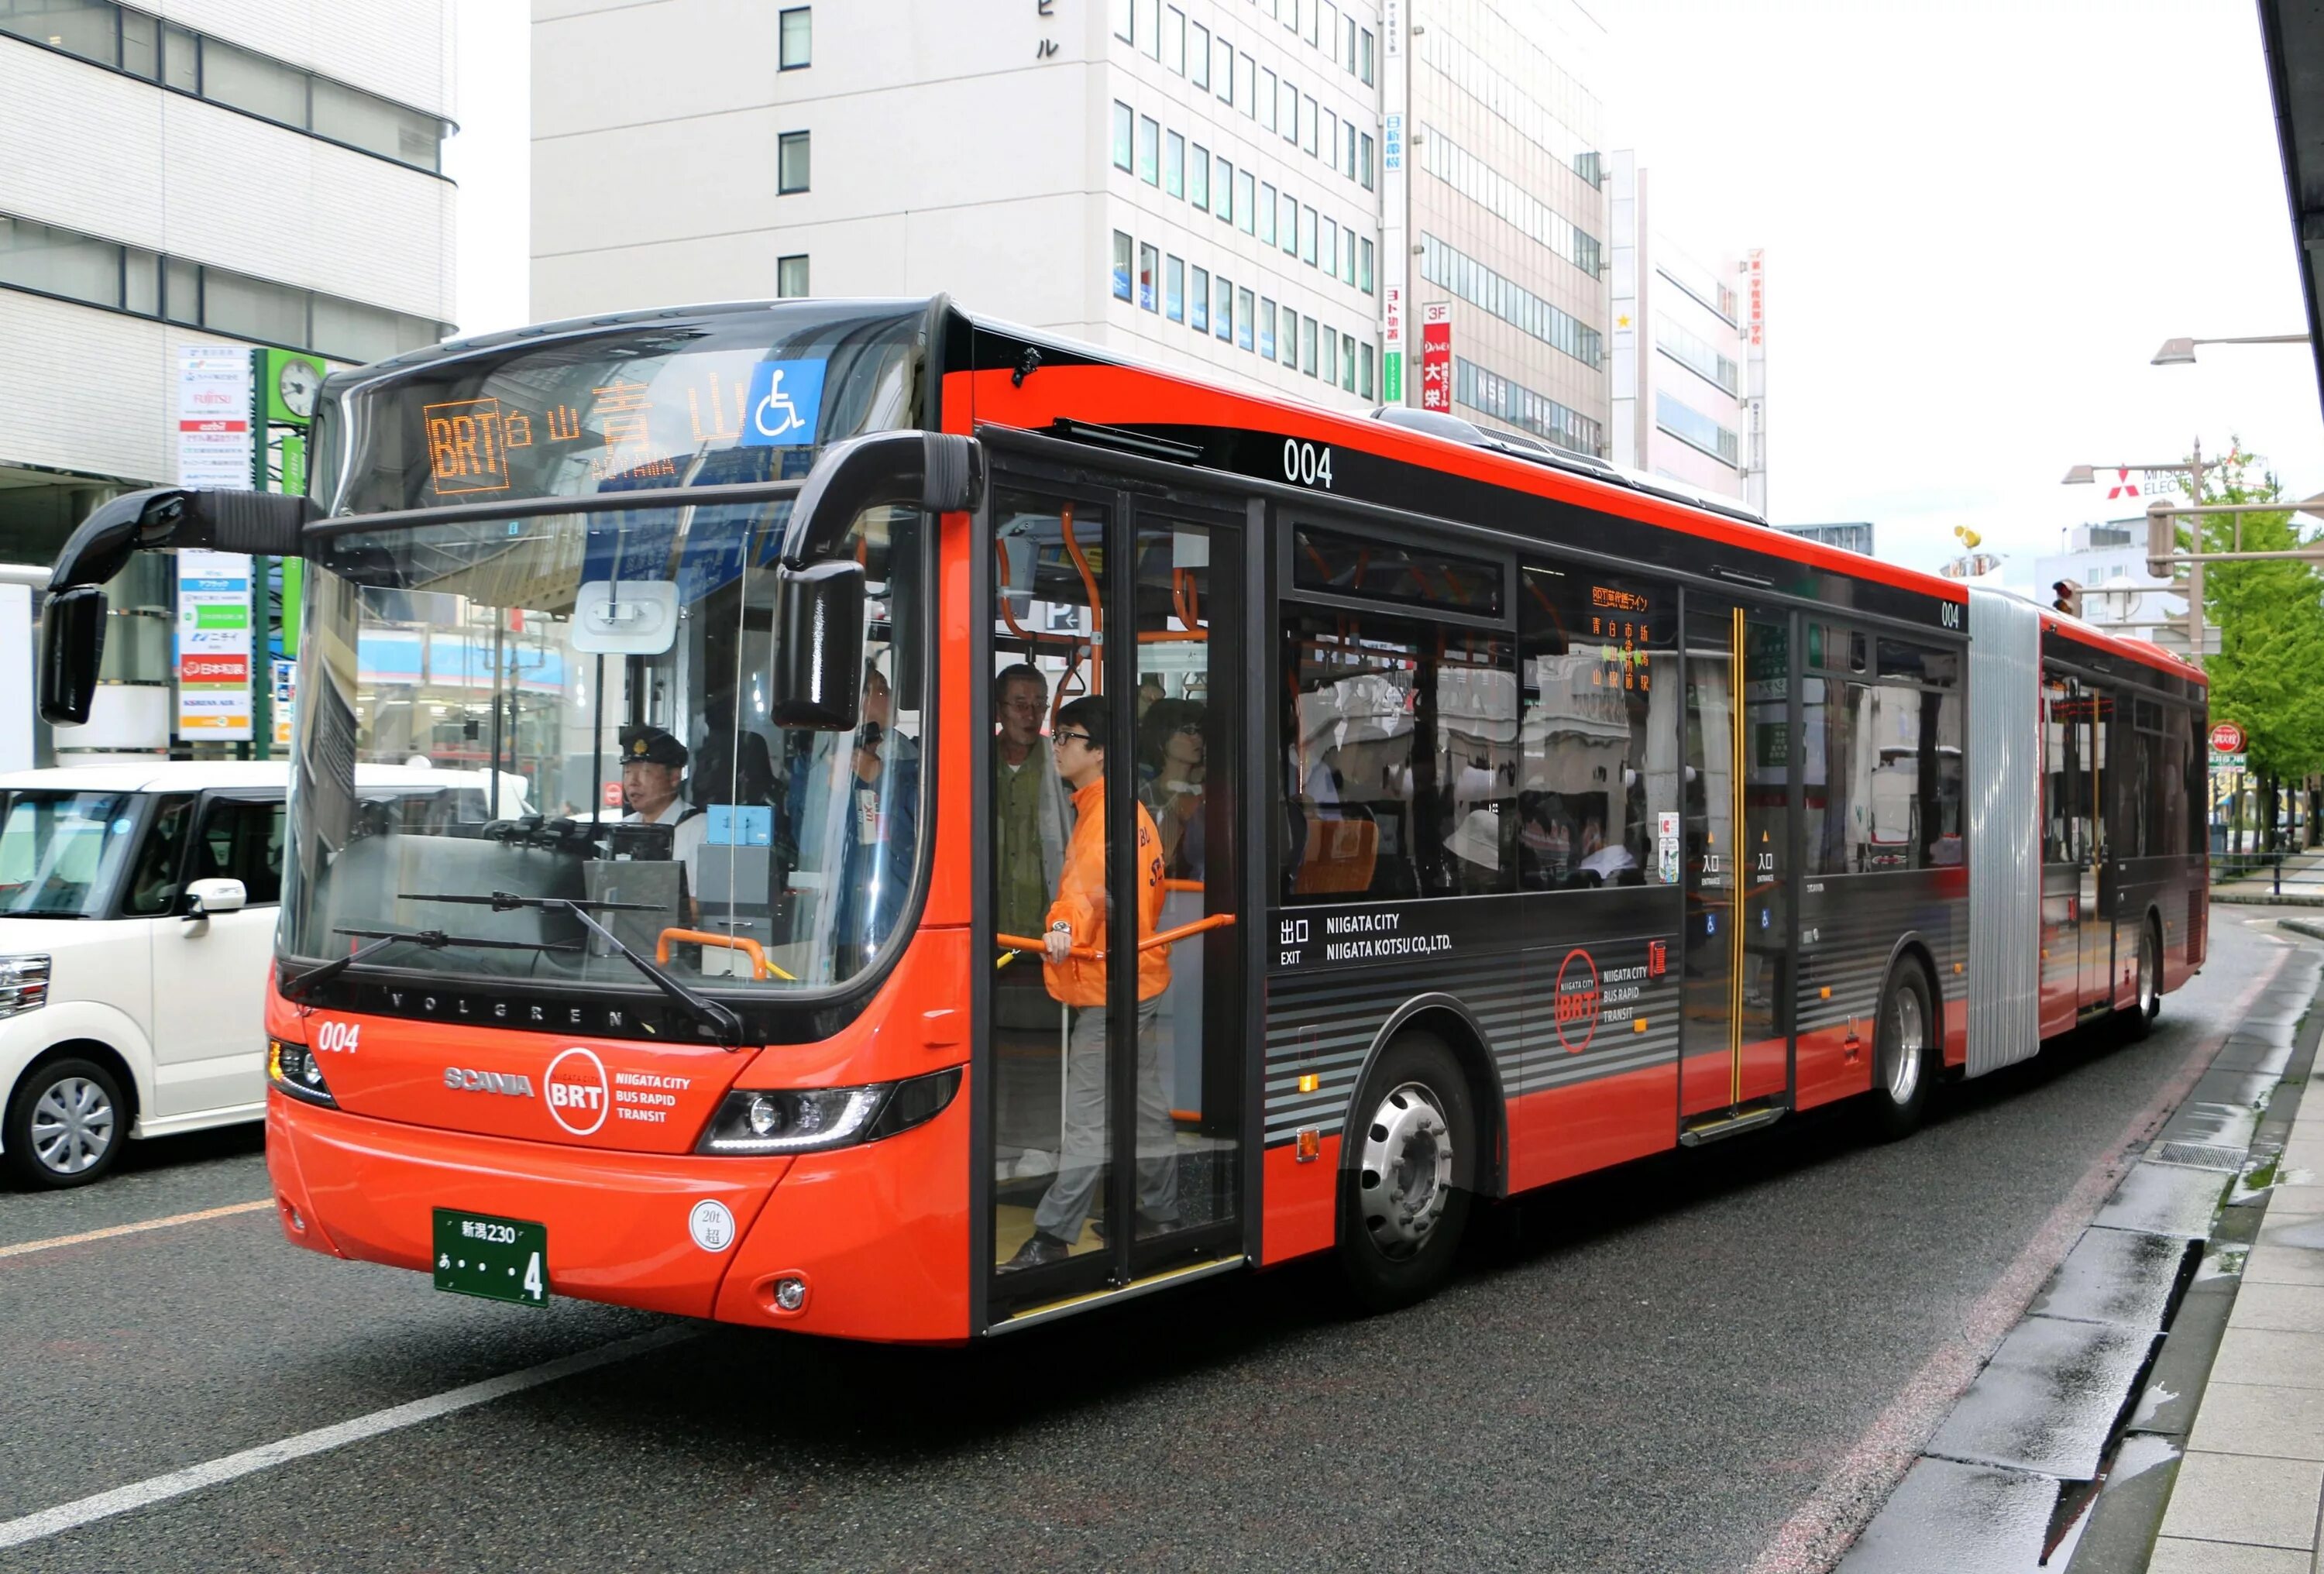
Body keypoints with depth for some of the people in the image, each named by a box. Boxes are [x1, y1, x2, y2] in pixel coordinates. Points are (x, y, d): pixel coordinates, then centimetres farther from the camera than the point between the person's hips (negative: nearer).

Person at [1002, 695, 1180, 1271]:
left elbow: (1095, 876, -37)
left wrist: (1067, 926, -54)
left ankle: (1053, 1236, -7)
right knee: (1144, 1106, 19)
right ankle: (1162, 1213, 30)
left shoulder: (1105, 812, -16)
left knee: (1089, 1119, -9)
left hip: (1108, 987, -11)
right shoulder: (1133, 810, 16)